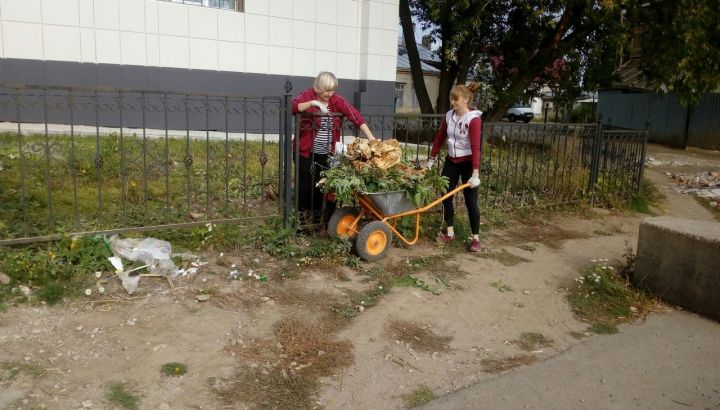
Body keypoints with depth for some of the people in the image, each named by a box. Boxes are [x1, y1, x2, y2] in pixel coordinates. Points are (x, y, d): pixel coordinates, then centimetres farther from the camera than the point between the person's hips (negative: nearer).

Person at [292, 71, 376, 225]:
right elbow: (293, 107, -22)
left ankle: (316, 217, 21)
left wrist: (371, 137, -21)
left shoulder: (337, 100, -1)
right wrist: (313, 103, -34)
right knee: (305, 185, 1)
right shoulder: (308, 95, -5)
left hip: (327, 153, 2)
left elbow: (356, 116, -11)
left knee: (321, 185, 7)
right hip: (306, 151, -2)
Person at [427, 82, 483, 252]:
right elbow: (439, 138, 10)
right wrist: (431, 160, 13)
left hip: (467, 163, -6)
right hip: (451, 161, 6)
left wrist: (475, 173, -30)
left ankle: (475, 238, 8)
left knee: (470, 201, -2)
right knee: (446, 197, 8)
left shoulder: (474, 119, -18)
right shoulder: (449, 116, 1)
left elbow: (476, 147, -25)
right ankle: (449, 232, 22)